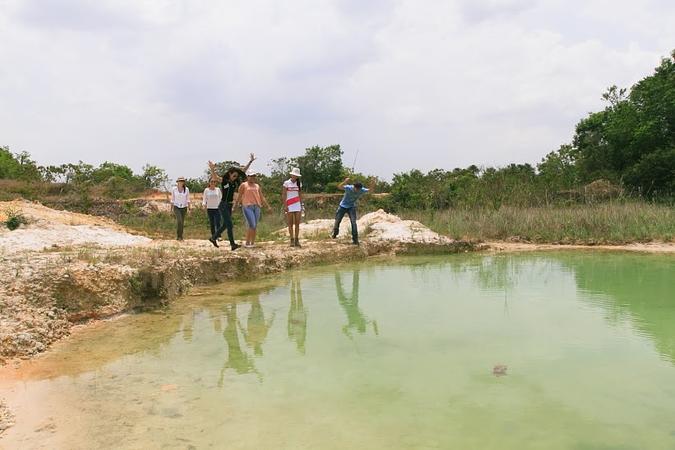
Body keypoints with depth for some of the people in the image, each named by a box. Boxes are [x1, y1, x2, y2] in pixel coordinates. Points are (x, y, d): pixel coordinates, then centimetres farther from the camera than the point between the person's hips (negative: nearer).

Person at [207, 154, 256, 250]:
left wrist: (250, 161, 8)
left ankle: (213, 238, 31)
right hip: (223, 205, -7)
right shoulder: (223, 180, -10)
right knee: (229, 225, -10)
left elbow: (243, 171, 10)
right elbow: (214, 177, -28)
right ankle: (233, 244, -9)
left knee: (225, 225, 15)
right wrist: (212, 169, -47)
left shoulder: (234, 182, 6)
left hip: (230, 206, 7)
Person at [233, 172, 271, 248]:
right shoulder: (243, 185, 5)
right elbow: (239, 196, 4)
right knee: (251, 225, -15)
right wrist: (235, 206, -1)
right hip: (247, 207, -5)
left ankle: (253, 243, 10)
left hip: (256, 207, 5)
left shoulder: (257, 186, 19)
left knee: (255, 226, 3)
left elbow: (262, 197, 20)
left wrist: (268, 206, 16)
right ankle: (247, 243, -6)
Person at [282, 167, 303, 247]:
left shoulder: (299, 183, 9)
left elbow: (300, 195, 13)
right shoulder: (286, 183, -1)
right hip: (289, 206, -3)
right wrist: (285, 206, -9)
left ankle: (297, 240, 5)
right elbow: (283, 195, -2)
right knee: (290, 224, 1)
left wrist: (301, 206, 9)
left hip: (297, 206, 3)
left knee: (297, 224, 1)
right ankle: (292, 240, 5)